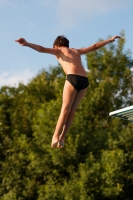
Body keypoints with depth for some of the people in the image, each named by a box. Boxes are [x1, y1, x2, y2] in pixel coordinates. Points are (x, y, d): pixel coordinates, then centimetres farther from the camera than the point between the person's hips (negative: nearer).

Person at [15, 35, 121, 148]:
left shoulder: (58, 50, 20)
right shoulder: (77, 51, 34)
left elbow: (42, 49, 4)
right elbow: (95, 46, 42)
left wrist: (27, 44, -7)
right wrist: (110, 40, 54)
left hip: (73, 78, -5)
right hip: (84, 80, 5)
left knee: (65, 109, -5)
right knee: (72, 110, 8)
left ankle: (56, 137, -13)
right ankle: (62, 137, 5)